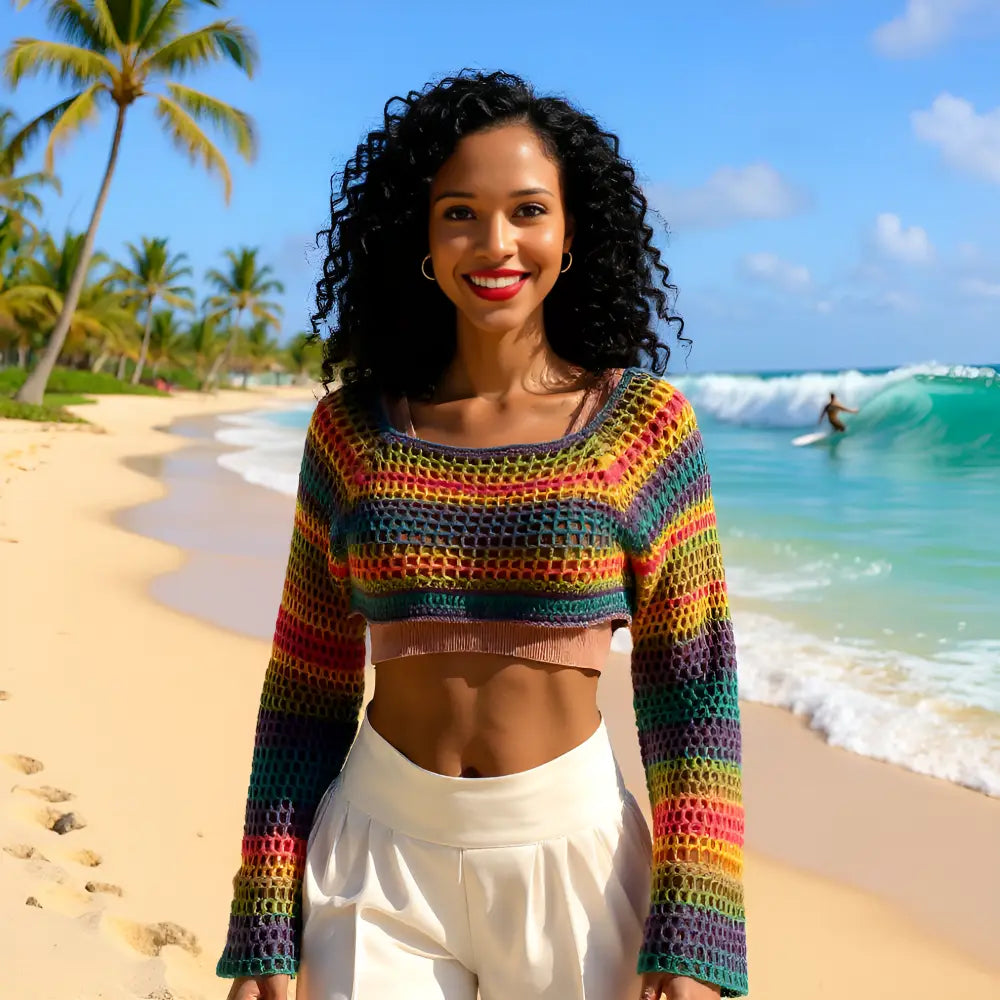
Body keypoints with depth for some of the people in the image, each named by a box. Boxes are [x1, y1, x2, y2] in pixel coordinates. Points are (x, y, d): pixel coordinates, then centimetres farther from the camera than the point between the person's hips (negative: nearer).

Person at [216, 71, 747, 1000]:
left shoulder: (642, 420, -5)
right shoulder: (351, 427, 0)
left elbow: (691, 688, -4)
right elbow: (307, 687, 3)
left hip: (572, 855, -1)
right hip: (378, 859, 1)